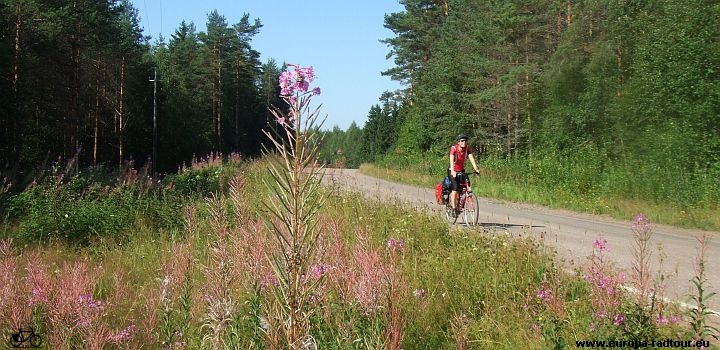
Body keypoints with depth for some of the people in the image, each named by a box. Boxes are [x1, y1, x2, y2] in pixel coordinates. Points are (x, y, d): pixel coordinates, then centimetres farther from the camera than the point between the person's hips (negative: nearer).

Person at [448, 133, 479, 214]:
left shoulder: (468, 148, -12)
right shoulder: (454, 148, -23)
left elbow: (472, 158, -23)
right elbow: (451, 160, -36)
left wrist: (476, 169, -39)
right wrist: (452, 171, -52)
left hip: (461, 171, 4)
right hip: (453, 171, -4)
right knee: (455, 188, -21)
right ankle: (454, 208, -17)